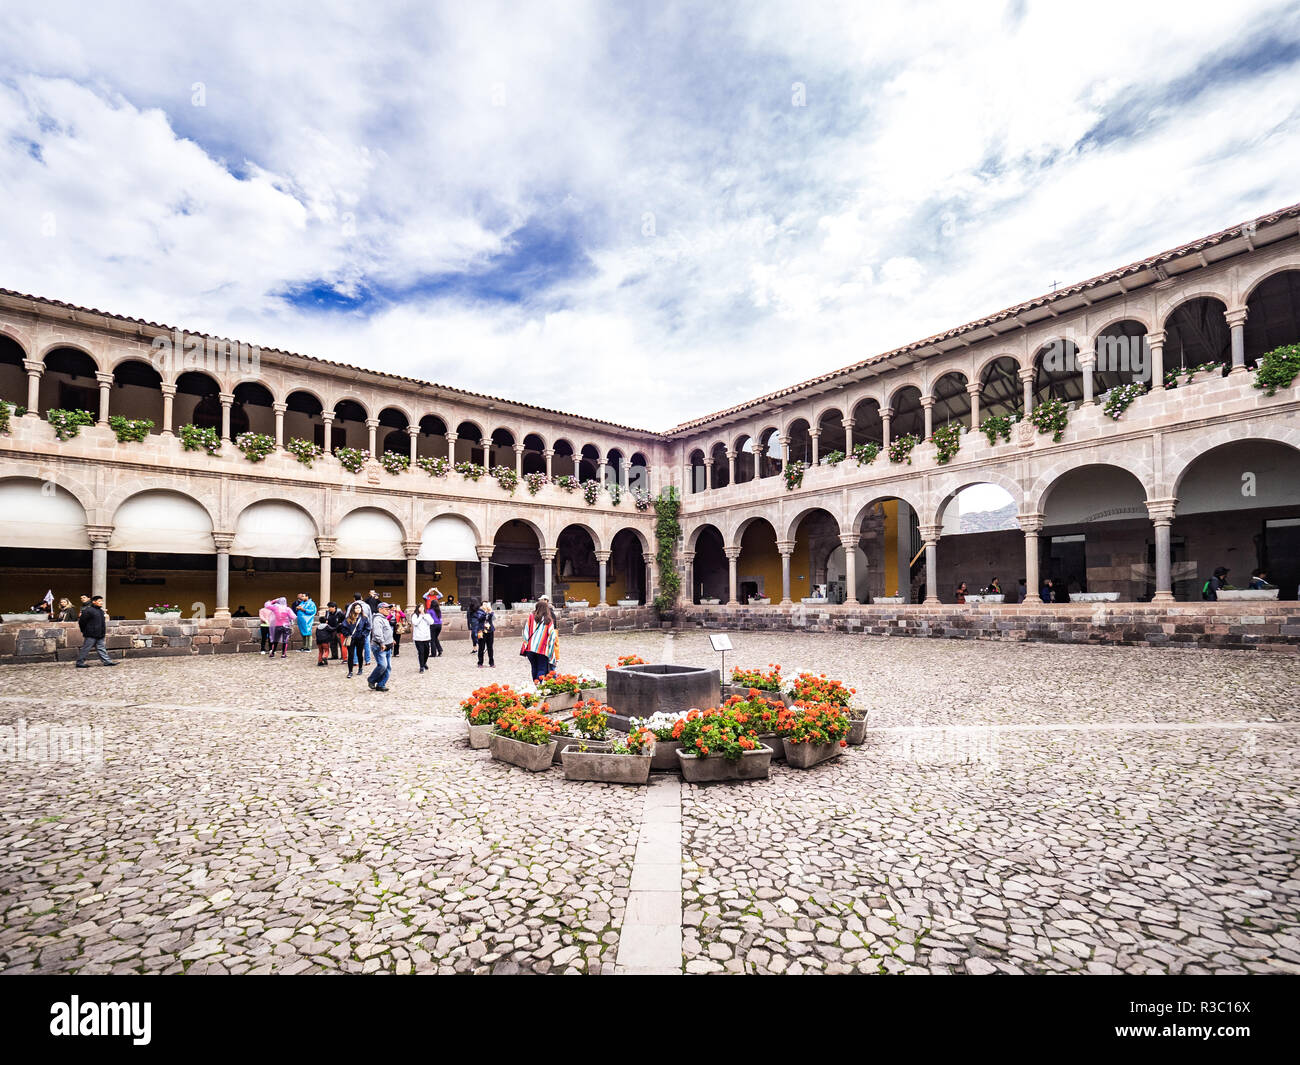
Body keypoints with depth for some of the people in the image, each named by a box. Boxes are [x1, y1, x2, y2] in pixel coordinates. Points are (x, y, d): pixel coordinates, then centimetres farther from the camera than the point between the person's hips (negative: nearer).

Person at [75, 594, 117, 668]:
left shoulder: (101, 611, 14)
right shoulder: (88, 610, -12)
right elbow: (81, 622, -10)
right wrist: (84, 632, -3)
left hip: (99, 635, 8)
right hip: (91, 635, -8)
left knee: (101, 648, 9)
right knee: (85, 649, 1)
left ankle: (107, 661, 8)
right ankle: (80, 663, 11)